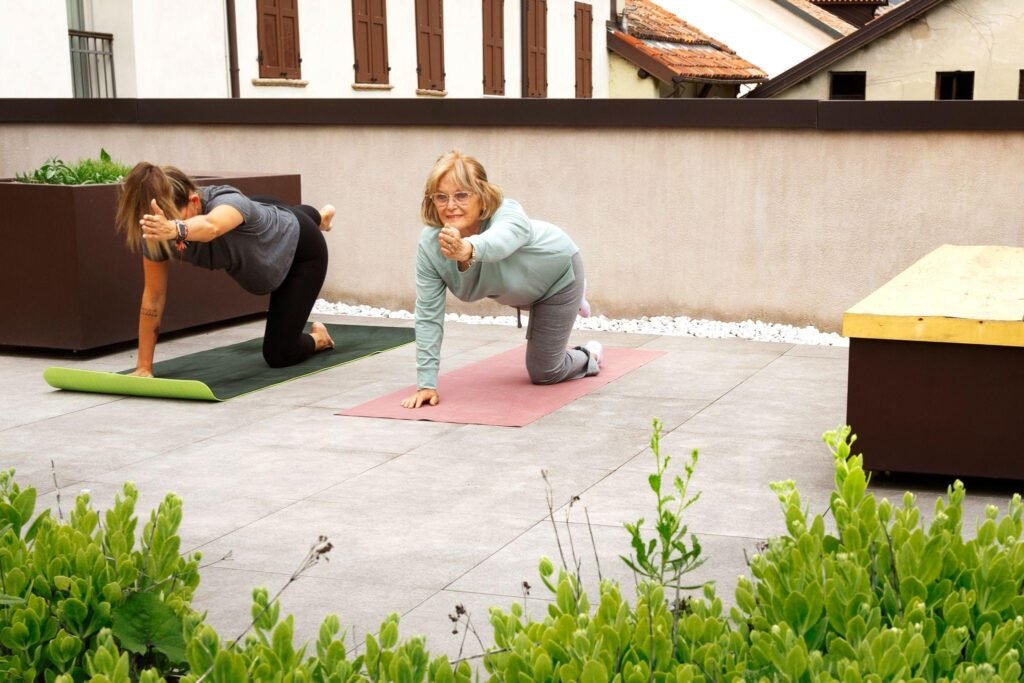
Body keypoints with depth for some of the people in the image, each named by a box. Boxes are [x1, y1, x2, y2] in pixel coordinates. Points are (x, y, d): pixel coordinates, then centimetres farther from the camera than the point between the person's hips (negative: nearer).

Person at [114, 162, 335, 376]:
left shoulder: (227, 202, -47)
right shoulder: (158, 233, -33)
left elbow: (210, 227, -72)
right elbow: (153, 296, -28)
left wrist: (176, 229, -93)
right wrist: (143, 367, -30)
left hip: (299, 246, -5)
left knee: (279, 354, -4)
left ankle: (318, 338, 28)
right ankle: (319, 218, 75)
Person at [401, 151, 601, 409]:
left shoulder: (507, 214, -46)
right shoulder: (429, 245, -33)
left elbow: (500, 241, -71)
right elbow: (428, 315, -29)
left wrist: (468, 250, -94)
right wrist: (426, 384, -33)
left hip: (556, 272, -5)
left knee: (543, 372, 1)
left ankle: (589, 356, 33)